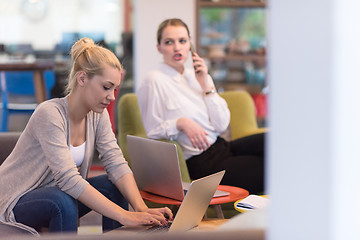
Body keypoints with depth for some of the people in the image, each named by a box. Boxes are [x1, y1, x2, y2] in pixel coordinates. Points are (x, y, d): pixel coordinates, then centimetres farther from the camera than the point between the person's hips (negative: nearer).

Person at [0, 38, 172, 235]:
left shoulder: (98, 115, -2)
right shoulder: (49, 114, -26)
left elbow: (116, 163, -11)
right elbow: (67, 178, -35)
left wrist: (141, 208, -28)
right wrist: (124, 216, -40)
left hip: (57, 193, 7)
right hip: (16, 202, -7)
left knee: (113, 186, -12)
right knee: (63, 202, -35)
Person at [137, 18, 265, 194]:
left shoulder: (196, 76, 14)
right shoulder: (154, 81, -5)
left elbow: (222, 125, 6)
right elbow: (152, 133, -6)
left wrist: (206, 84, -1)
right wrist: (181, 123, -23)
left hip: (222, 147, 7)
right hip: (199, 164, -7)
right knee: (263, 168, -24)